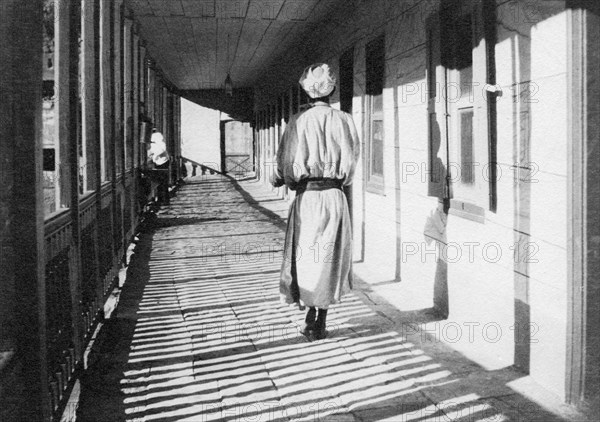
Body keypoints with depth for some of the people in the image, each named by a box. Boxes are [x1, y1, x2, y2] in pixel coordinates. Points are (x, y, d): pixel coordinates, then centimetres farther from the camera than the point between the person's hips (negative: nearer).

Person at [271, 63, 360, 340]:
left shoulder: (298, 122, -6)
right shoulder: (344, 120, -3)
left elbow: (285, 162, -3)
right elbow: (351, 159, 3)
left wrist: (276, 180, 17)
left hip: (306, 197, -1)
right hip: (335, 196, 1)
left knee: (305, 254, 12)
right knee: (330, 256, 11)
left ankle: (310, 312, 6)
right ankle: (320, 322, 15)